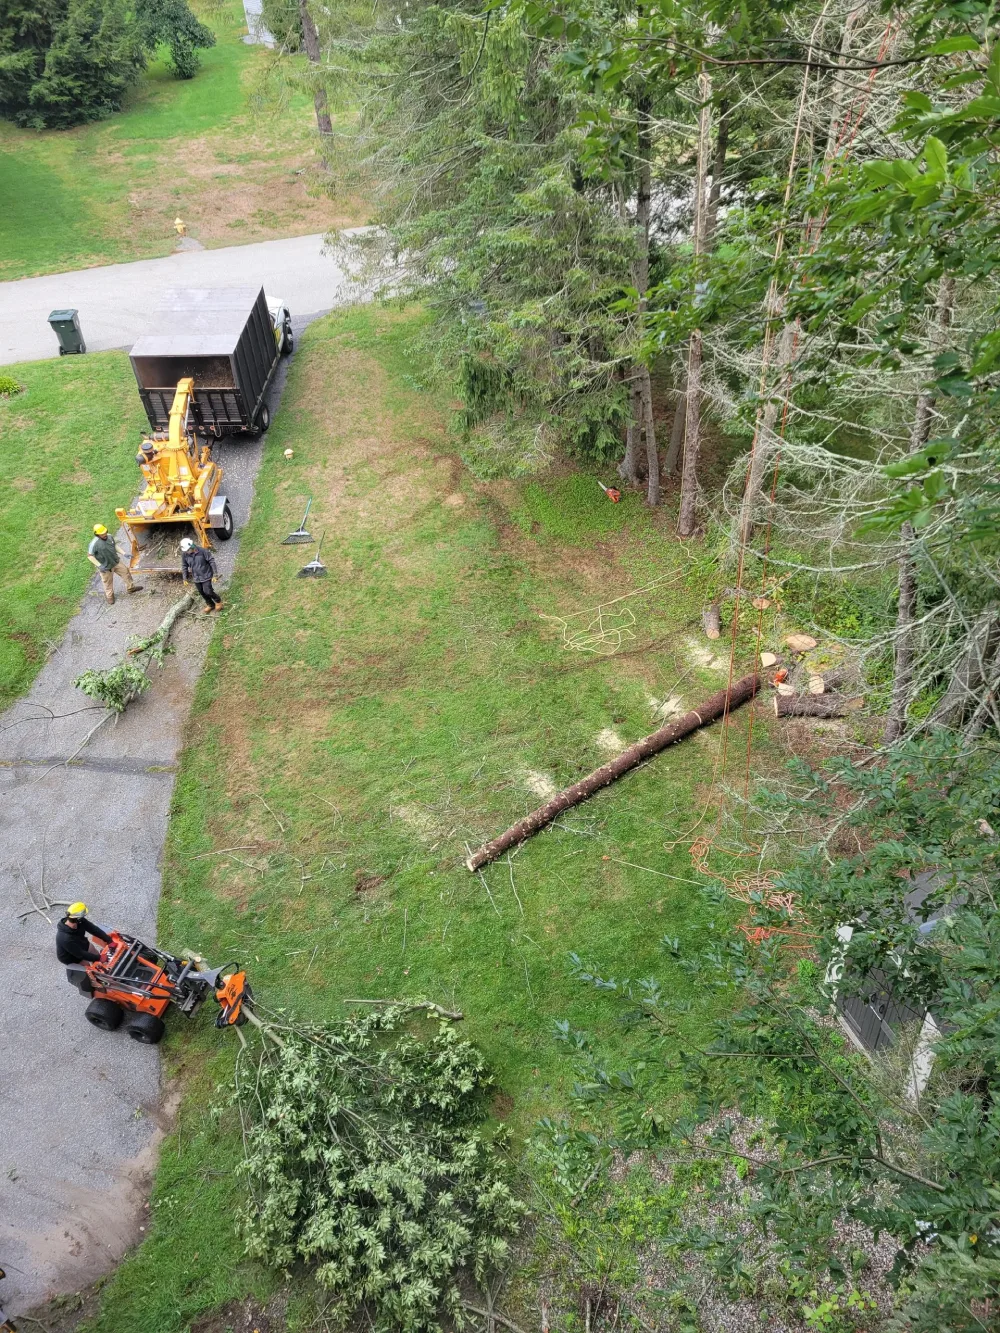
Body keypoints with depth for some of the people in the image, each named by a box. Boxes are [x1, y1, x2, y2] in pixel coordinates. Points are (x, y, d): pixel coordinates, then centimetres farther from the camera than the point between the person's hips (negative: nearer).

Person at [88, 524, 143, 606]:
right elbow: (90, 556, -22)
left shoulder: (109, 536, -10)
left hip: (116, 561, 6)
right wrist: (99, 565, -28)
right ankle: (110, 597, 37)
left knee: (126, 572, 18)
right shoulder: (94, 544, -29)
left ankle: (130, 587, 42)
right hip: (105, 567, -6)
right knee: (108, 583, 12)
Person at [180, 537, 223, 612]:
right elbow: (184, 566, 4)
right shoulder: (184, 554, -11)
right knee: (202, 592, 14)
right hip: (196, 578, 4)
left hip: (206, 576, -4)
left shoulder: (203, 551, -22)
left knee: (207, 591, -9)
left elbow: (212, 561, -13)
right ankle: (210, 605, 37)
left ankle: (218, 601, 19)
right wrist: (185, 578, 9)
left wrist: (215, 574, -12)